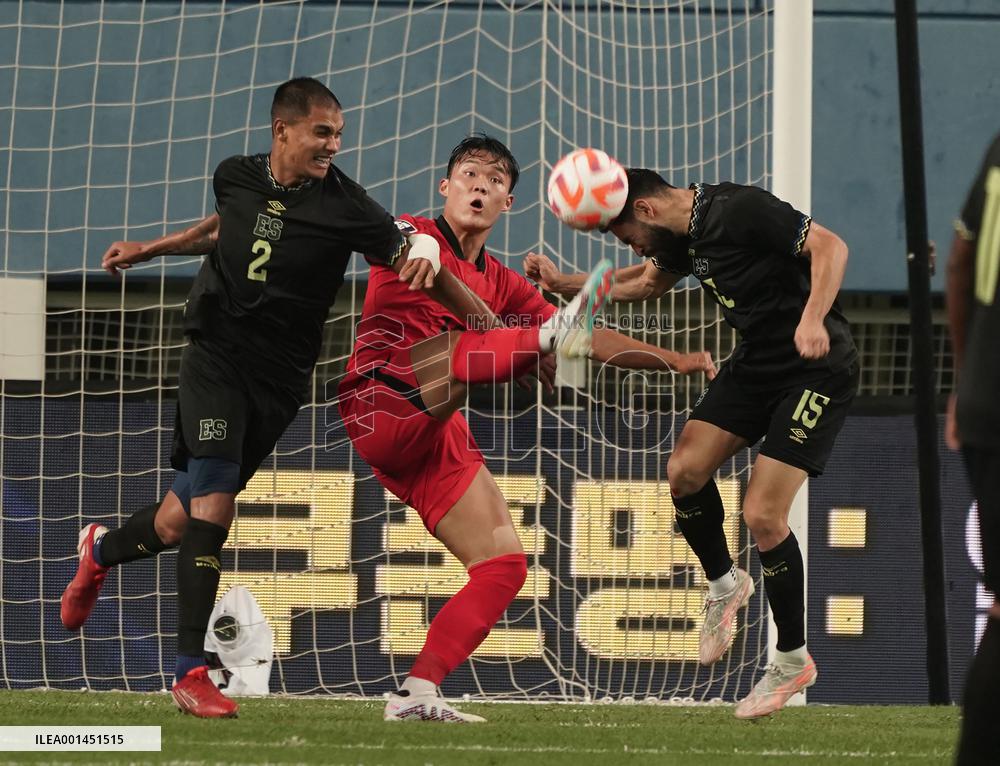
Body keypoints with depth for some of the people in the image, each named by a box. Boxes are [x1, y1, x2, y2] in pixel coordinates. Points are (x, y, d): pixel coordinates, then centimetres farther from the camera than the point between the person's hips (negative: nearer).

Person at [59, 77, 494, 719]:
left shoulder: (344, 205, -9)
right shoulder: (236, 177, 1)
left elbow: (416, 255, -14)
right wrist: (147, 250, 24)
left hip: (280, 378, 0)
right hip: (216, 357, 0)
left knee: (180, 524, 5)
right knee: (213, 505, -18)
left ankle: (103, 549, 40)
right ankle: (191, 671, -13)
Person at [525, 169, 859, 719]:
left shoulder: (741, 210, -21)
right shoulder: (682, 235, 7)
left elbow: (830, 246, -26)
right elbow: (647, 282, 28)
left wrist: (813, 319, -39)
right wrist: (564, 283, 20)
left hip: (816, 367, -9)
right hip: (755, 360, 9)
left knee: (762, 514, -13)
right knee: (685, 469, -4)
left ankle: (792, 660, 3)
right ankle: (724, 584, 23)